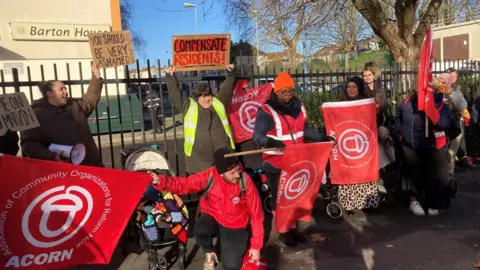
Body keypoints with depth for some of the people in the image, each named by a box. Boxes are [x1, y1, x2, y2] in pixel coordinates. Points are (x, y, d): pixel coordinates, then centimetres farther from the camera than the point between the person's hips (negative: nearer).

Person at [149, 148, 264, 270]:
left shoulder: (245, 182, -24)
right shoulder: (209, 176, -21)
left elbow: (256, 214, -14)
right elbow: (184, 184, -13)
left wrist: (256, 246, -11)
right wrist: (161, 181, -33)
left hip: (234, 225, -1)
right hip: (213, 217, 2)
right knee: (200, 231, -33)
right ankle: (210, 254, 3)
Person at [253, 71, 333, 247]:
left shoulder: (299, 107, 4)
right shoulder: (266, 111, -17)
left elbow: (305, 130, 14)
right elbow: (257, 136, -24)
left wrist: (323, 137, 4)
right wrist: (271, 142, -43)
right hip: (276, 164, -6)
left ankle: (293, 228, 35)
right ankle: (283, 231, 24)